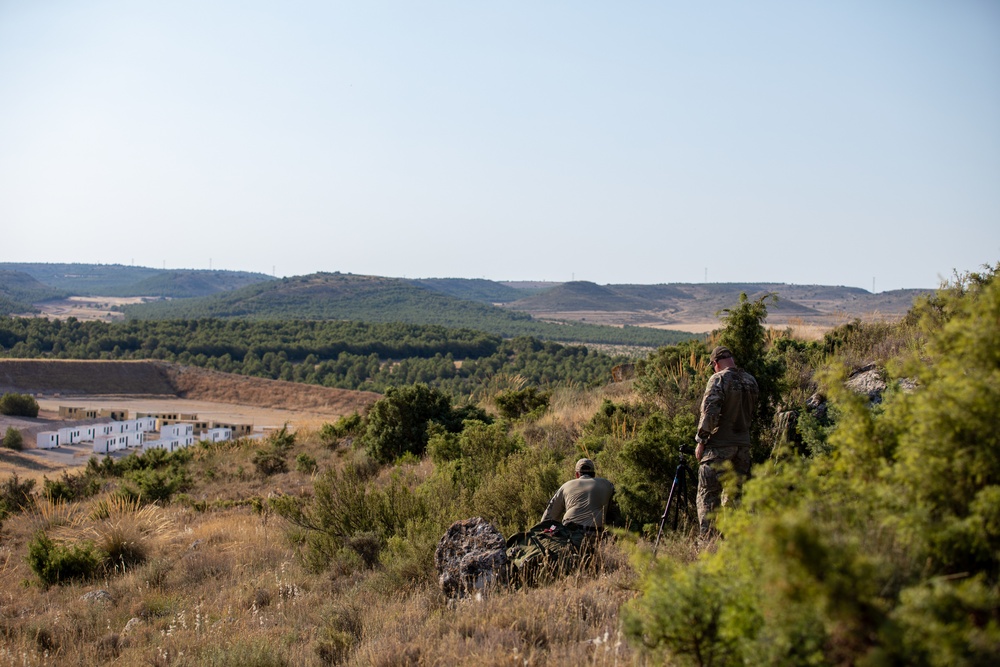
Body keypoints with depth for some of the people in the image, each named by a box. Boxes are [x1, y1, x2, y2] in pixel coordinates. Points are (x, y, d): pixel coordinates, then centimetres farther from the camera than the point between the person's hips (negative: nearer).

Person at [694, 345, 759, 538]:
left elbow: (709, 411, -18)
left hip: (719, 445, -6)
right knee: (735, 494, 13)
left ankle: (708, 539, -6)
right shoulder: (751, 381, 9)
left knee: (708, 494, -1)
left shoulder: (719, 379, -11)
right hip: (743, 445, 6)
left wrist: (701, 440, -11)